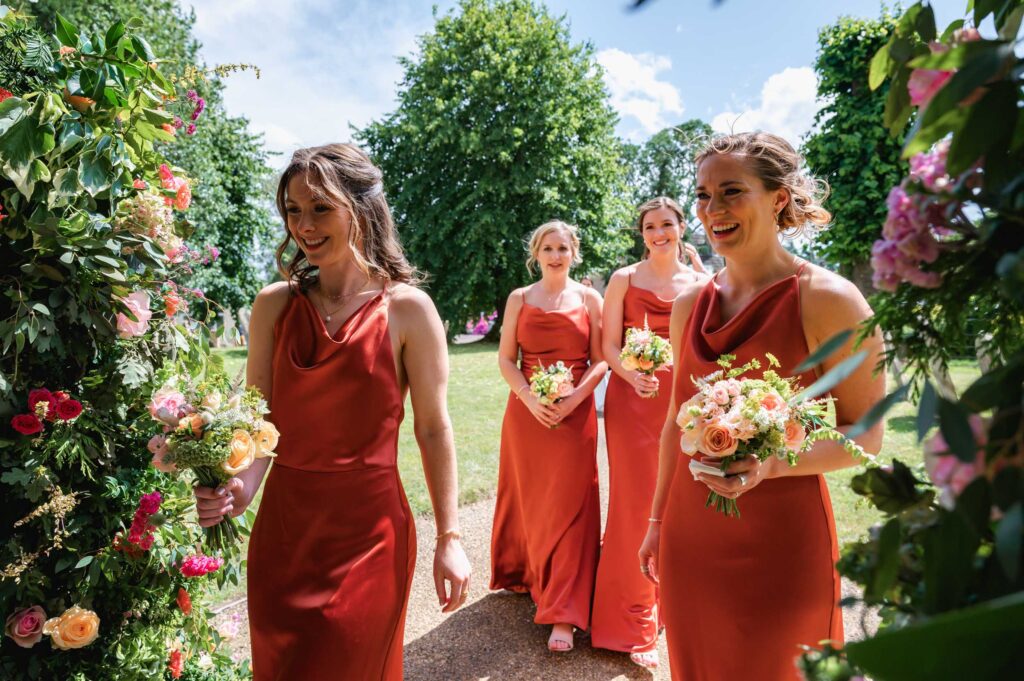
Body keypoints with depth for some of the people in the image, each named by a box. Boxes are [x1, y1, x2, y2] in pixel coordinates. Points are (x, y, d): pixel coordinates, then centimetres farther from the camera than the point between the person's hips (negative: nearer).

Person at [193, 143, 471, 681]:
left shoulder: (407, 309, -9)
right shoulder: (274, 305, 0)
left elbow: (433, 430, -6)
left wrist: (449, 538, -5)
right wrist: (240, 485, -18)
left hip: (367, 531, -3)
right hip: (282, 524, 4)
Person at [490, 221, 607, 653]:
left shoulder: (589, 298, 3)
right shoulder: (519, 299, 5)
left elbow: (600, 359, 0)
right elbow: (505, 359, 1)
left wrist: (571, 400, -14)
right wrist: (530, 399, -14)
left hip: (575, 412, -1)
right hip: (527, 411, 1)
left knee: (569, 507, -2)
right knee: (527, 498, 11)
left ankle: (564, 614, 2)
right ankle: (523, 573, 37)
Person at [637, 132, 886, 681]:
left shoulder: (827, 299, -11)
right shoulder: (690, 303, 4)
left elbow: (865, 436, -8)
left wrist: (769, 465, -25)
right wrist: (657, 521, 15)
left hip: (781, 539, -5)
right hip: (689, 533, 5)